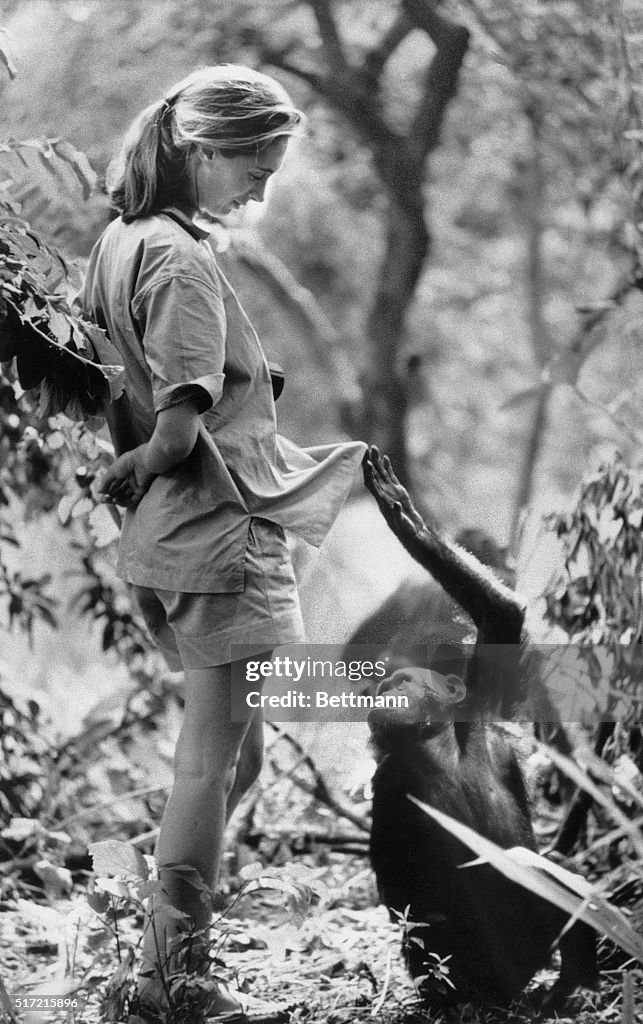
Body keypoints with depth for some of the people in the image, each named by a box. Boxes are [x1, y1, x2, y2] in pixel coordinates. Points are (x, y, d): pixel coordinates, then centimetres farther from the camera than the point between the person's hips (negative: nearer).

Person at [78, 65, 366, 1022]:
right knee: (212, 760, -1)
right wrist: (119, 479, -6)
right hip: (220, 531, -9)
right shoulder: (184, 263, -17)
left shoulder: (120, 239, 11)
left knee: (231, 753, 16)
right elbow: (179, 430, -21)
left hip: (169, 538, 9)